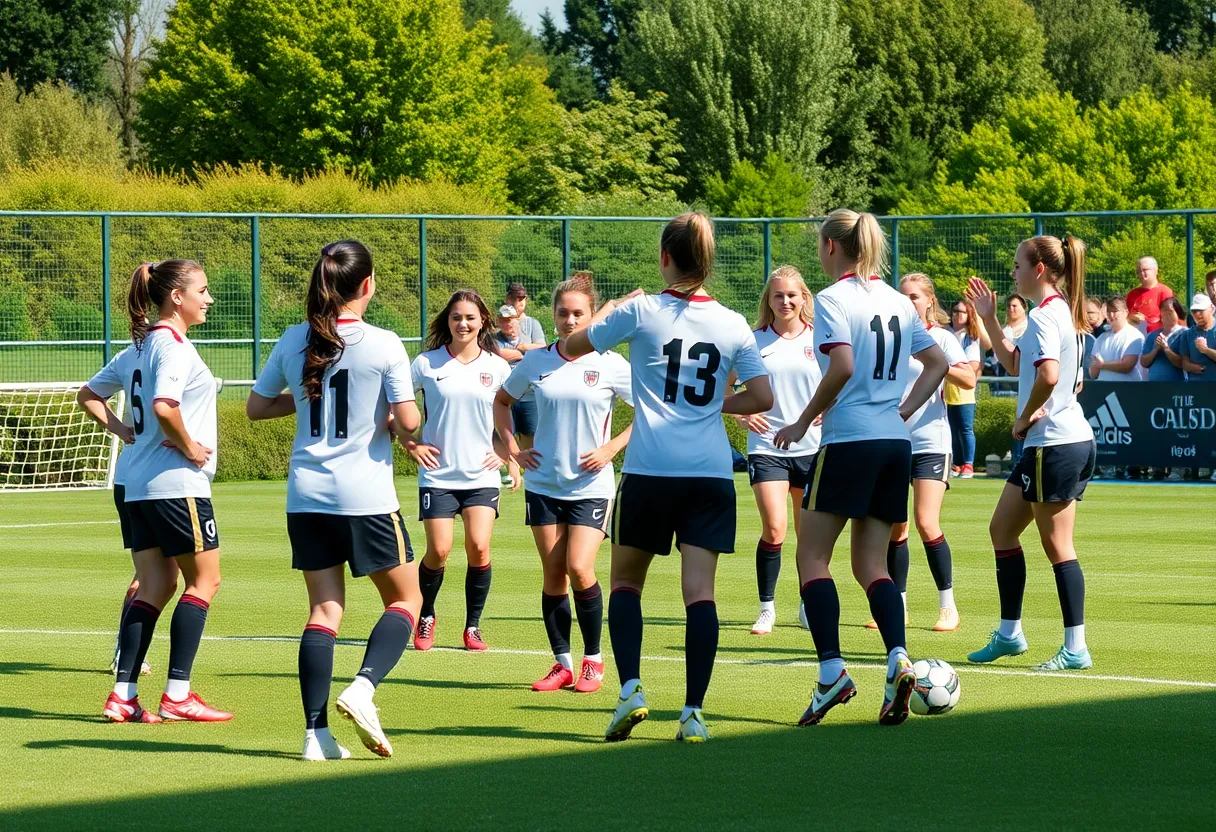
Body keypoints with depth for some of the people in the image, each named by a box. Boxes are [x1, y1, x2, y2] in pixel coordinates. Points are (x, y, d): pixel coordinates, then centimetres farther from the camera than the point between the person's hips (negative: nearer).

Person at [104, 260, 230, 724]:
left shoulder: (147, 342, 15)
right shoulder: (173, 344, -14)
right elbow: (164, 407, -28)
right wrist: (190, 447, -15)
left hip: (142, 487, 9)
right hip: (177, 481, -9)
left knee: (155, 586, 8)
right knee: (204, 581, 0)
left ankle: (123, 695, 3)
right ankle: (177, 695, -2)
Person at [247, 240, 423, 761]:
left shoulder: (294, 342, 3)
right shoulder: (383, 346, -10)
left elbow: (256, 407, 13)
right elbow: (408, 422, -12)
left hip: (306, 495, 4)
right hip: (366, 496, -4)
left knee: (325, 608, 7)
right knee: (405, 599, 11)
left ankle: (316, 731, -3)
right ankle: (362, 688, -13)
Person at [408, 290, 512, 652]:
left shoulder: (496, 367, 4)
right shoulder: (427, 363, -1)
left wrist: (504, 450, 4)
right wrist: (411, 444, 0)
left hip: (481, 475, 1)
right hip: (438, 473, -1)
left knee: (478, 548, -13)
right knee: (439, 551, -8)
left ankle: (473, 626, 4)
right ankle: (425, 617, 18)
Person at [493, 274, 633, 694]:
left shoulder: (609, 365, -5)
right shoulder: (536, 362, 3)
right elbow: (502, 400, 20)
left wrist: (612, 448, -7)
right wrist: (513, 447, 8)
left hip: (591, 484, -3)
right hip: (543, 482, 3)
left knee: (579, 568, -15)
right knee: (553, 575, 3)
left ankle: (593, 659, 2)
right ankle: (562, 663, 13)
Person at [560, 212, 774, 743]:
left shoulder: (640, 312, -1)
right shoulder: (733, 325, 5)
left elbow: (571, 348, 11)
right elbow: (762, 397, 4)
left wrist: (607, 311, 29)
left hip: (649, 470, -1)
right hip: (711, 474, 2)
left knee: (626, 581, 14)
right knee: (699, 589, -2)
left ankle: (631, 689, -3)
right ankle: (693, 713, -10)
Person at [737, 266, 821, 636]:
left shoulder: (819, 339, 2)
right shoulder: (754, 341, 2)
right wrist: (742, 413, -6)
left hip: (811, 448, 1)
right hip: (767, 447, -1)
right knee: (774, 529, -13)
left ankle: (809, 606, 24)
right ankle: (767, 609, -1)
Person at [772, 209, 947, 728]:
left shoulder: (832, 300, -7)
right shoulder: (897, 301, 14)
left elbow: (842, 367, -19)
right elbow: (938, 362, 17)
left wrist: (803, 422, -9)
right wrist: (903, 412, 16)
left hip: (849, 440, -7)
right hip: (896, 443, 7)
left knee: (813, 556, 1)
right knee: (871, 563, 10)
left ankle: (832, 671, -12)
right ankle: (898, 659, -12)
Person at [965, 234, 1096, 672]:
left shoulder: (1044, 315, -16)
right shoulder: (1061, 312, 15)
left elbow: (1048, 375, -32)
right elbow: (1016, 363, 28)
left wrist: (1026, 418, -17)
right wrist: (988, 319, 25)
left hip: (1056, 446, -10)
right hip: (1047, 443, 10)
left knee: (1056, 545, -6)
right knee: (1002, 529, 15)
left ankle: (1075, 649, -3)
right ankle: (1009, 634, 21)